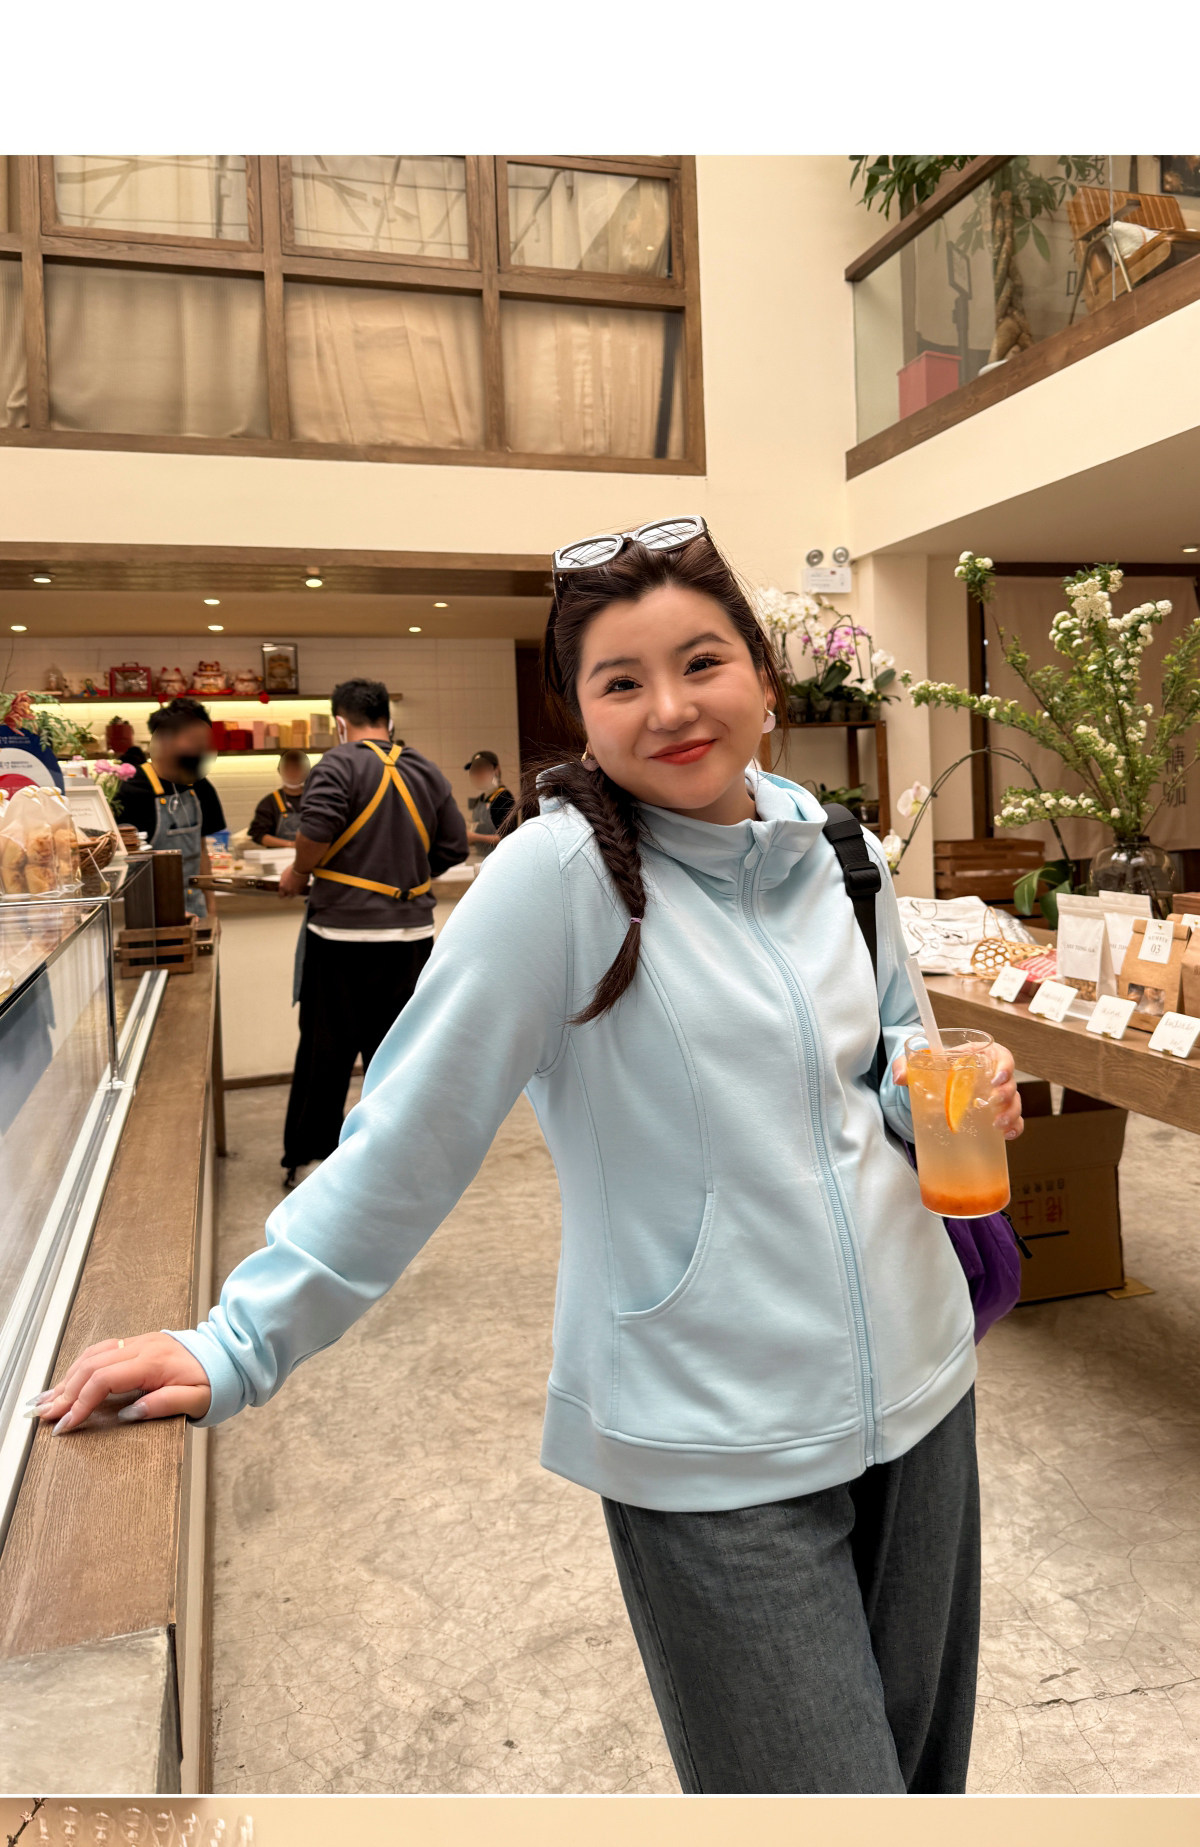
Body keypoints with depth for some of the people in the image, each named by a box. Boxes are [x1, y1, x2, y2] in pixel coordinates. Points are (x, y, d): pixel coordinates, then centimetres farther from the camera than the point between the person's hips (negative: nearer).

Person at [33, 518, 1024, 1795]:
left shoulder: (835, 852, 0)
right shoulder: (562, 872, -18)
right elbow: (411, 1128, -15)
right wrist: (239, 1345, -14)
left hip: (914, 1386, 6)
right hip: (716, 1452, -6)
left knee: (917, 1763, 24)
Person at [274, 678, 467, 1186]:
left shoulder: (339, 764, -8)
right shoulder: (426, 772, 8)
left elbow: (316, 831, -22)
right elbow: (454, 847, 10)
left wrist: (298, 872, -3)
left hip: (345, 931, -5)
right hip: (413, 933, 5)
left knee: (326, 1048, 7)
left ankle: (308, 1157, 17)